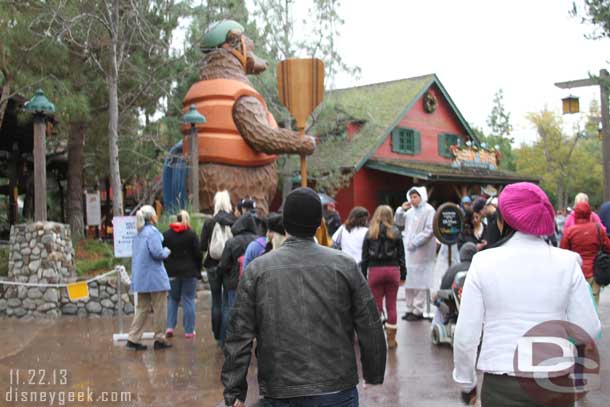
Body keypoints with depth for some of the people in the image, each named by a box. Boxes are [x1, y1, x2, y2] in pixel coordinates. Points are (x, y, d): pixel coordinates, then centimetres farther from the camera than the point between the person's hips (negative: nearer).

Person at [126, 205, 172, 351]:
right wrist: (167, 251, -2)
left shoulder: (139, 233, 13)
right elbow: (157, 252, -22)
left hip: (141, 277, 8)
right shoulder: (152, 232, -14)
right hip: (155, 277, -8)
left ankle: (133, 339, 9)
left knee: (142, 308, 12)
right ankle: (160, 339, 9)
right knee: (159, 309, 3)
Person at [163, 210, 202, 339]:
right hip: (189, 272, -2)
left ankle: (170, 327, 6)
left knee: (172, 299, 16)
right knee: (188, 300, 3)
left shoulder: (166, 234, 2)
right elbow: (198, 254, -7)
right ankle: (189, 331, 5)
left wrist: (165, 269, 12)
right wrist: (198, 270, 4)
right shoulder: (191, 234, -6)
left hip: (172, 272, 2)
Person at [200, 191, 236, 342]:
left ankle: (218, 335, 14)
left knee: (216, 301, 10)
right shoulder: (235, 222, -8)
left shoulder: (208, 223, -6)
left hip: (214, 266, 0)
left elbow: (202, 247, -5)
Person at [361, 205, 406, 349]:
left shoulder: (370, 233, 3)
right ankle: (391, 339, 13)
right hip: (392, 270, 1)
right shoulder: (395, 232, 4)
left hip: (374, 270, -1)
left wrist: (363, 276, 5)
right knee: (391, 305, 7)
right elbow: (401, 255, 4)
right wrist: (403, 275, 10)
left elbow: (365, 257, 2)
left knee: (376, 305, 5)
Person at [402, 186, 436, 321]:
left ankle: (418, 311, 2)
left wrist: (414, 242, -17)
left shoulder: (428, 210, -5)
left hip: (421, 253, -7)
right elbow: (403, 227, 24)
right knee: (408, 282, 11)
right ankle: (410, 309, 20)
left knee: (419, 283, -4)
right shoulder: (410, 212, 16)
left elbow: (429, 230, -14)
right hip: (408, 252, 7)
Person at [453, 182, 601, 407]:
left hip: (501, 387, -1)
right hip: (556, 384, 2)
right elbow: (589, 329, -3)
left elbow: (465, 335, -7)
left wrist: (466, 383, 7)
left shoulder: (484, 262, -8)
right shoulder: (567, 262, -5)